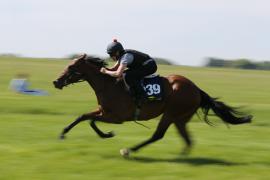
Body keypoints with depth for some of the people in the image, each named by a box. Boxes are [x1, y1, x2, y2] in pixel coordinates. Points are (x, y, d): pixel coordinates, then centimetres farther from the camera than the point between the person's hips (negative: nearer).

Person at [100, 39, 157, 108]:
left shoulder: (125, 56, -23)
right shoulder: (121, 55, 6)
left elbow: (118, 74, -31)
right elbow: (115, 68, 14)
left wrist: (106, 71, -19)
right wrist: (105, 69, -4)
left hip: (150, 66, -10)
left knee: (127, 76, -24)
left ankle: (141, 96, -17)